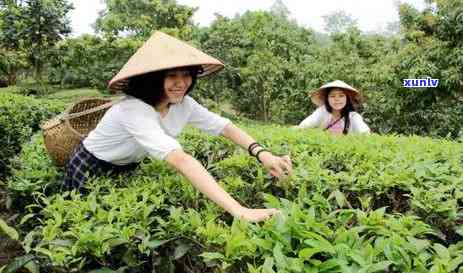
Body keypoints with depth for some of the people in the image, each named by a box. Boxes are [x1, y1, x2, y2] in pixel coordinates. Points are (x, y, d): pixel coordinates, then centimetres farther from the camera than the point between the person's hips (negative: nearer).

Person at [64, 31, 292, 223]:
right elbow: (180, 160, -55)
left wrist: (261, 153, -33)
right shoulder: (134, 110, -42)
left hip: (127, 169, 6)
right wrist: (238, 211, -62)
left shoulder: (183, 104, -18)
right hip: (90, 171, -5)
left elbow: (223, 126, -14)